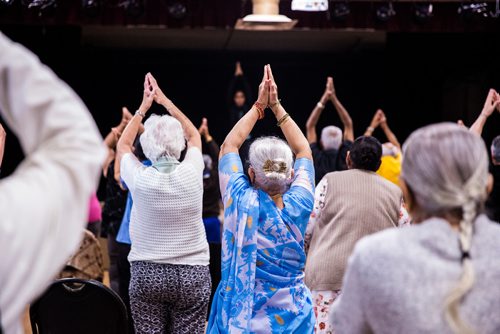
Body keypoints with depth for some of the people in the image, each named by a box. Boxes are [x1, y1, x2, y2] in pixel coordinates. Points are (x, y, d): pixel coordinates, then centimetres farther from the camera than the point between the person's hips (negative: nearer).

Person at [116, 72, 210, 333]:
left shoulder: (140, 179, -9)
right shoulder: (191, 174, -7)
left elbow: (122, 145, 14)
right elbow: (193, 135, 15)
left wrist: (143, 106, 18)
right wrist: (164, 100, 19)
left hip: (147, 273, 0)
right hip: (192, 273, 0)